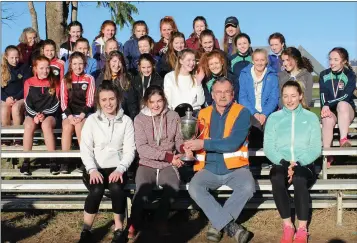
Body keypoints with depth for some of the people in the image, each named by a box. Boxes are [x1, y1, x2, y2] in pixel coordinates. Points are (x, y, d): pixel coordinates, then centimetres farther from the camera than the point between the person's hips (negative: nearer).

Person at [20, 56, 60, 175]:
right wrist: (35, 115, -16)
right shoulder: (29, 82, 4)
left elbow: (56, 104, 0)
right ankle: (26, 161, -28)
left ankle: (53, 161, -32)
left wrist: (44, 114, -15)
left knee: (46, 125, -36)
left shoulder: (54, 83, 5)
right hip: (32, 114, 1)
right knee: (29, 126, -34)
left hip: (49, 114, -1)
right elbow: (27, 104, 2)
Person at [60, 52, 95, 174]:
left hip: (85, 112, -1)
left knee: (79, 126, -32)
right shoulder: (65, 80, 10)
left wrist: (81, 116, -15)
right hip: (69, 113, 1)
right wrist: (70, 116, -13)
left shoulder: (89, 79, 5)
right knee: (67, 127, -30)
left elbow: (90, 101, -1)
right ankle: (64, 161, -28)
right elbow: (63, 101, 3)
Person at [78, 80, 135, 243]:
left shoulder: (126, 121, 5)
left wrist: (120, 169, -17)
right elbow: (85, 149, -1)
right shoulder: (92, 120, 4)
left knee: (117, 188, -32)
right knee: (97, 190, -30)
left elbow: (130, 150, 0)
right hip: (95, 168, 0)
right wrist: (92, 169, -17)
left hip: (116, 168, 0)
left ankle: (119, 229, -14)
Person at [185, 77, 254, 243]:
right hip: (209, 168, 2)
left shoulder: (242, 112, -2)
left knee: (248, 187, -31)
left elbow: (233, 143, -15)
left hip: (235, 168, -2)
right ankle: (230, 225, -21)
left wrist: (204, 144, -21)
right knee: (194, 189, -26)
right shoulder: (203, 114, 10)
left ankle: (218, 223, -14)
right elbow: (195, 140, 13)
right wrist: (189, 147, -11)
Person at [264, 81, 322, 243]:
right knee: (277, 179, -35)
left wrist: (298, 163, -14)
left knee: (299, 179, -36)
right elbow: (268, 147, 3)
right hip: (281, 164, 1)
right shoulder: (273, 118, 12)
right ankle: (287, 226, -19)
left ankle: (302, 229, -23)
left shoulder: (311, 118, 11)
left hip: (304, 165, -1)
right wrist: (284, 163, -14)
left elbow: (315, 148, 2)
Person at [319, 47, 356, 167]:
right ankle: (327, 154, -33)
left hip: (346, 110, -1)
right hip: (329, 110, 1)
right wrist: (325, 107, -27)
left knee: (342, 104, -37)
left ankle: (343, 139, -36)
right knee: (328, 120, -35)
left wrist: (328, 104, -28)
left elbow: (346, 96, -16)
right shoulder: (324, 75, 4)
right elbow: (323, 95, -6)